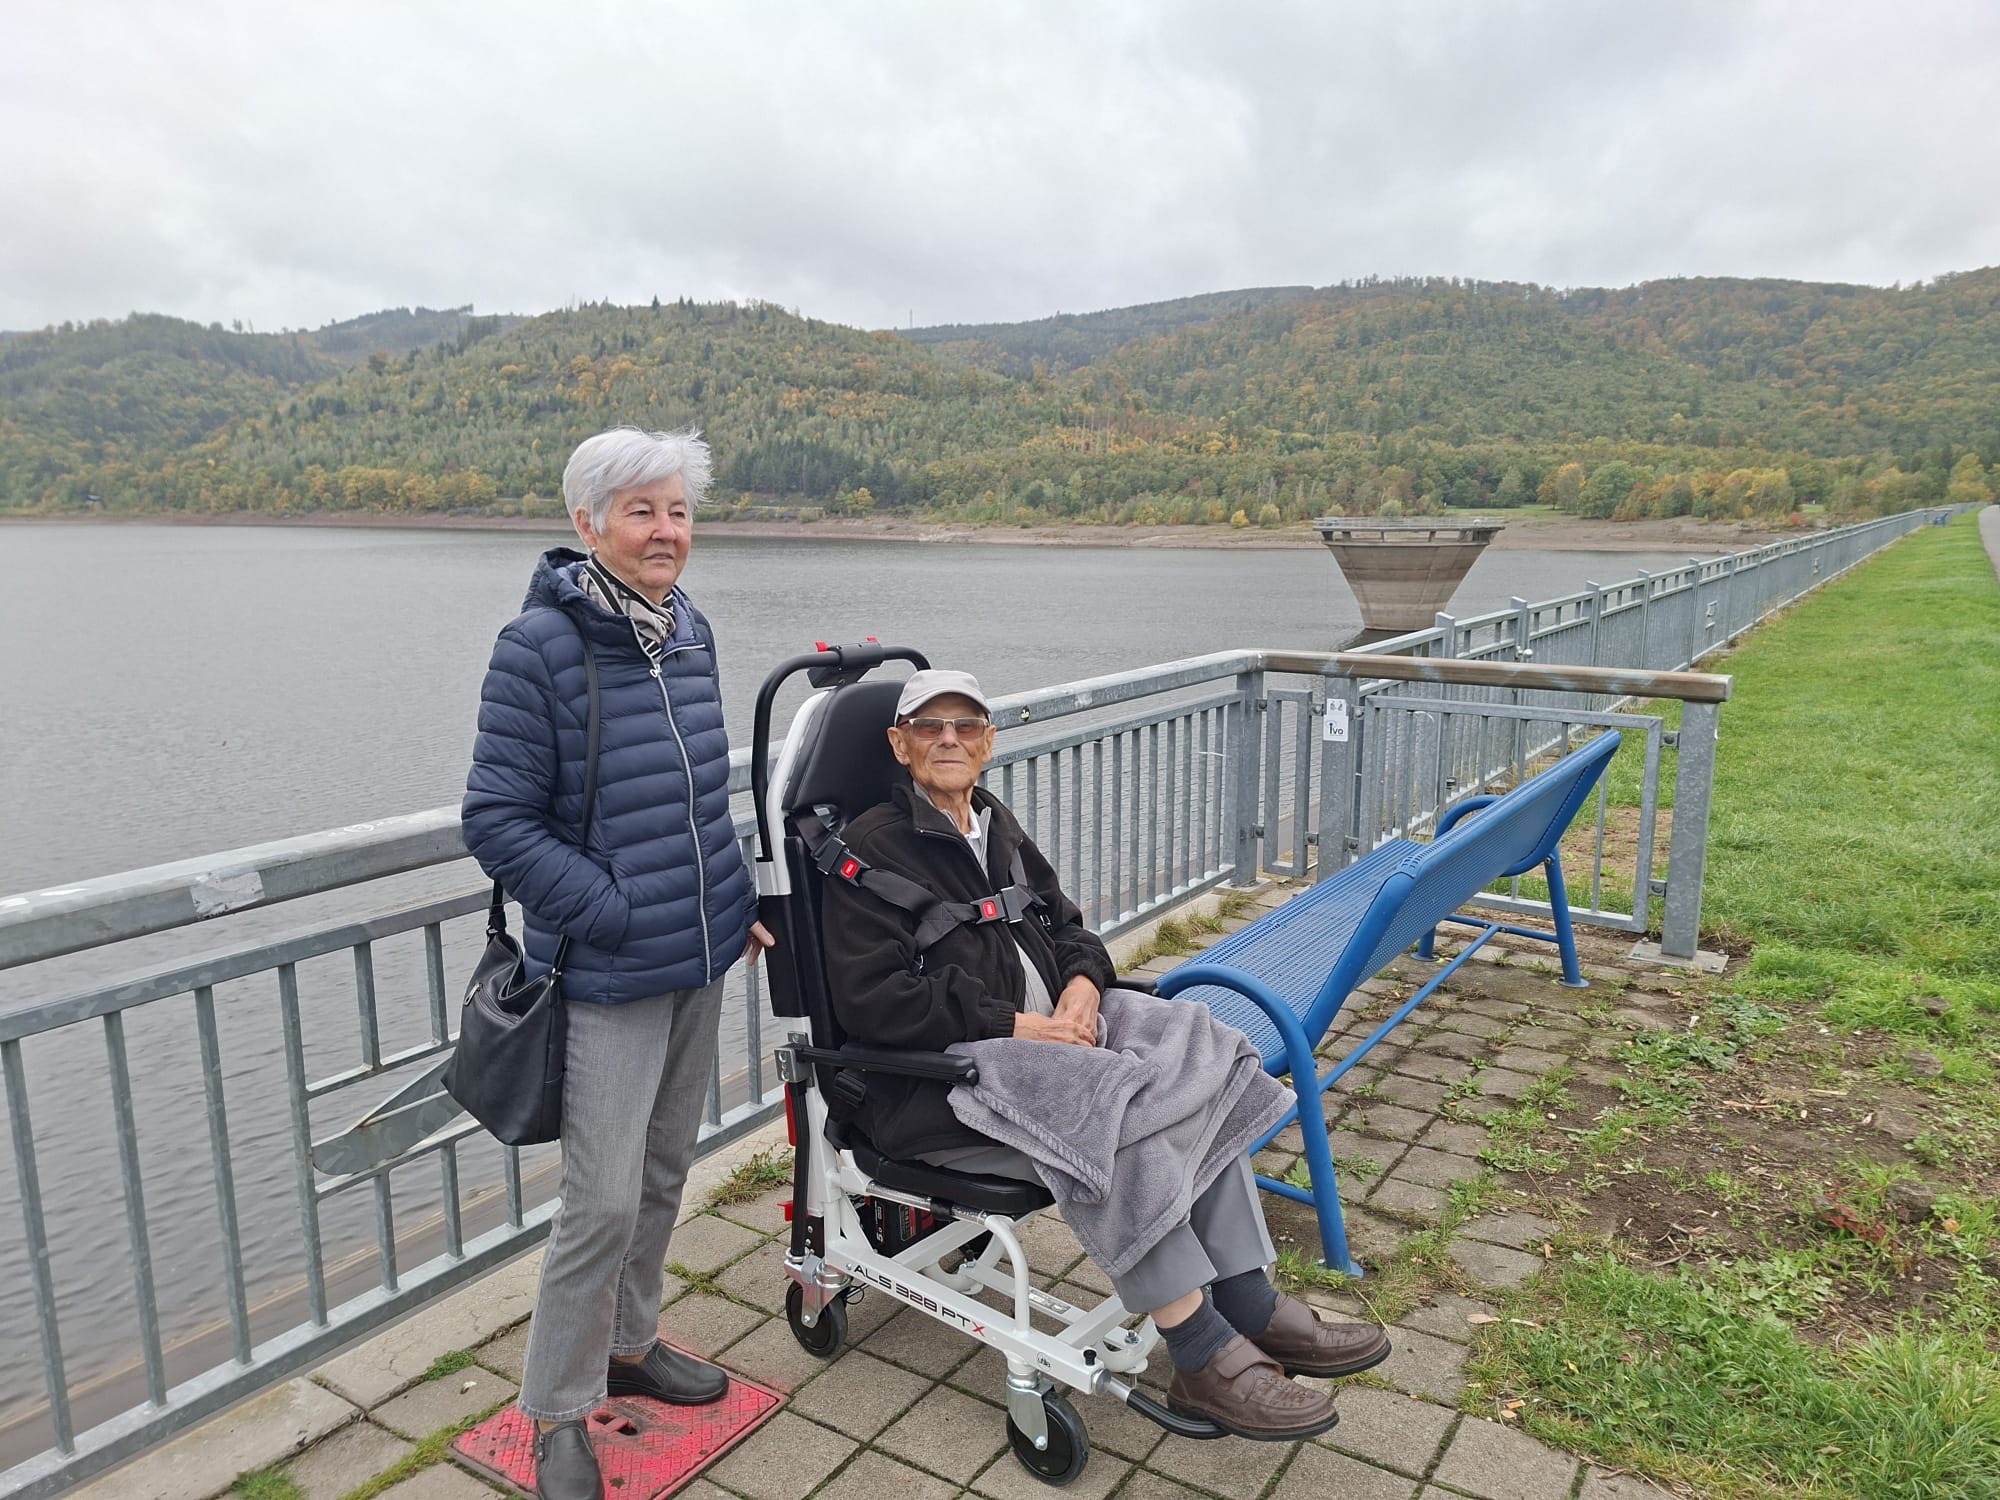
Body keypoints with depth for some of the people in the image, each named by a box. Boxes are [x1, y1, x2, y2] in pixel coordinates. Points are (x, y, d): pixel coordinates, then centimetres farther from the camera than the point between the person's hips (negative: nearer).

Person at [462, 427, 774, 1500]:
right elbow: (498, 821, -14)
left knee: (665, 1169, 19)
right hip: (607, 975, -7)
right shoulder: (539, 647, -15)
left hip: (700, 962, 7)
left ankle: (628, 1344, 40)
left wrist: (737, 901, 9)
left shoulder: (690, 633, 5)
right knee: (604, 1200, -2)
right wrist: (618, 913, -17)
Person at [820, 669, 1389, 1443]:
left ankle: (1250, 1306, -9)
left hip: (1043, 1033, 8)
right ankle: (1202, 1355, -22)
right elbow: (873, 1000, -15)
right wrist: (1010, 1025, -20)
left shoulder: (996, 828, 18)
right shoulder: (869, 849, -6)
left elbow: (1067, 926, 21)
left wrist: (1083, 982, -4)